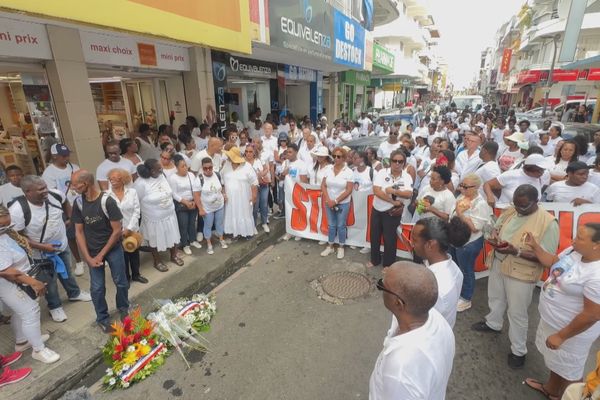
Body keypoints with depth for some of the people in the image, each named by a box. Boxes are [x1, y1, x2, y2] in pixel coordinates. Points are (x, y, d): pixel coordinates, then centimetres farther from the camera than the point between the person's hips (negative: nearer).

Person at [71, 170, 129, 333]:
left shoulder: (107, 201, -19)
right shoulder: (78, 203, -7)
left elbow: (117, 230, -15)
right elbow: (79, 231, 0)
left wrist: (101, 254, -11)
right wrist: (88, 257, -7)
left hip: (113, 248, -2)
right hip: (92, 251, 3)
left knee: (121, 282, 8)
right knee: (97, 287, 7)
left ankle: (123, 308, 34)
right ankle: (102, 318, 28)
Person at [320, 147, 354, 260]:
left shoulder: (349, 172, -10)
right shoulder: (328, 170, 1)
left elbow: (349, 190, -14)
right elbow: (323, 185, 1)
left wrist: (336, 201, -16)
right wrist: (328, 200, -11)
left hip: (343, 203, -3)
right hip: (329, 203, 3)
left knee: (341, 225, 8)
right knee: (331, 225, 14)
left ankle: (341, 247, 25)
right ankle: (330, 246, 27)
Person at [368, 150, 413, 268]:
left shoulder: (407, 177, -8)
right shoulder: (382, 173, -10)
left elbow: (409, 194, -21)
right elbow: (376, 190, -21)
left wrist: (394, 191, -32)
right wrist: (393, 201, -23)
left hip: (392, 213, -2)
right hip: (377, 210, 2)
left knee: (389, 239, 7)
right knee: (374, 236, 15)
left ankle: (388, 264, 27)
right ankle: (375, 260, 37)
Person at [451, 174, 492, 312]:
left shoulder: (481, 204, -23)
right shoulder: (462, 197, 1)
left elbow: (474, 227, -29)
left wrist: (460, 213, -29)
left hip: (468, 244, -8)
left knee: (466, 272, 10)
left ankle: (465, 299, 30)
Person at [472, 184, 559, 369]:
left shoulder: (548, 222, -20)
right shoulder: (510, 211, -2)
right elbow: (496, 228, 11)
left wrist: (516, 251, -31)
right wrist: (494, 237, -12)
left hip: (521, 273, -6)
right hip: (498, 265, 6)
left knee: (517, 313, 8)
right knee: (496, 298, 27)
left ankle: (518, 350, 28)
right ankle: (493, 323, 53)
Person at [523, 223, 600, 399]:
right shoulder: (575, 251, -8)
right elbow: (552, 262, 10)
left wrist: (561, 336, -20)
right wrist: (534, 245, -3)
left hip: (572, 331, -9)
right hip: (552, 320, 9)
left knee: (568, 370, 17)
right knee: (556, 360, 30)